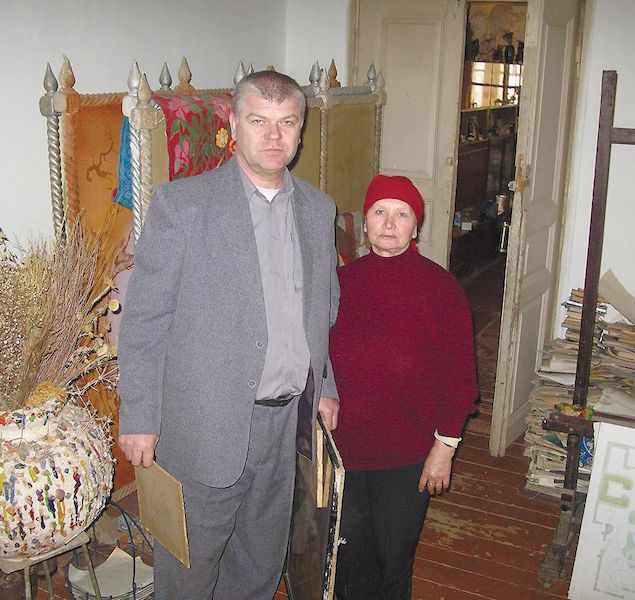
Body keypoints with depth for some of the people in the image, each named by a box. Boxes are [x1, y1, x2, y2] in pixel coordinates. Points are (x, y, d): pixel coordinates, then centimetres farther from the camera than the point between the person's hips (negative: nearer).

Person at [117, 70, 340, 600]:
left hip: (290, 421, 5)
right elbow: (144, 320, -10)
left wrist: (326, 388, 12)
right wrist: (138, 418, -10)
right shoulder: (181, 204, -11)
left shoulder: (319, 209, 5)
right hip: (207, 427, -4)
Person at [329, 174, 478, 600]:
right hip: (345, 447, 3)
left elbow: (459, 375, -7)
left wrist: (445, 446, -8)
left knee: (394, 553, 14)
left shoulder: (441, 288, -9)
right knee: (349, 552, 18)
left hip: (408, 455, -3)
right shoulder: (342, 281, -1)